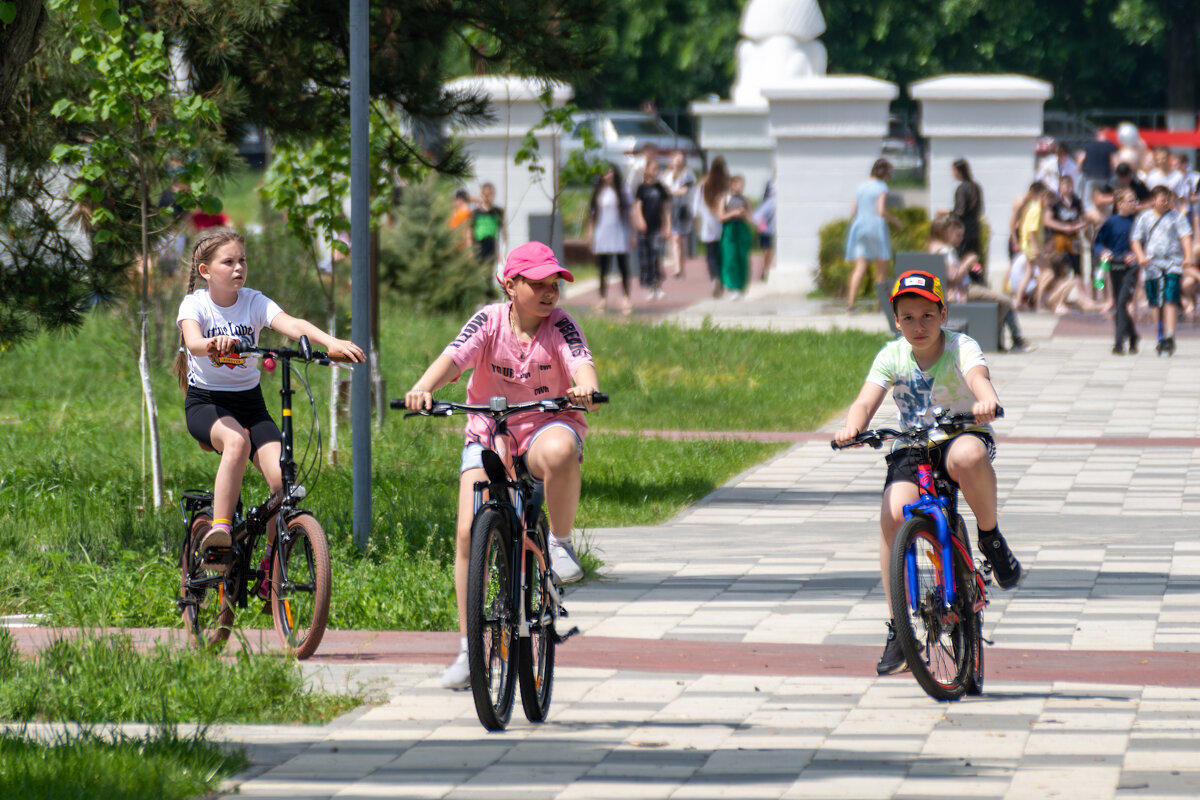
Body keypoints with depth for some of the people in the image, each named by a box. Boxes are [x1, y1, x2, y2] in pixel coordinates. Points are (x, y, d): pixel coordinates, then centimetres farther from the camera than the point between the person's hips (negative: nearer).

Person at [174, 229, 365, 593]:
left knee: (284, 480, -18)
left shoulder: (254, 302, -2)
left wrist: (332, 342, -40)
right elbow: (193, 341, -29)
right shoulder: (194, 304, -7)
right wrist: (214, 343, -54)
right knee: (236, 441, -38)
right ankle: (219, 530, -34)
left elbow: (292, 324, -21)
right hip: (205, 402, -3)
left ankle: (270, 569, -2)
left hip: (249, 402, 3)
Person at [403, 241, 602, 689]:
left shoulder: (559, 325, -8)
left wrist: (585, 388, -50)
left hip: (546, 428, -1)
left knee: (559, 451, -40)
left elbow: (581, 362, -26)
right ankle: (468, 648, 0)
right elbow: (453, 357, -23)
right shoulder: (489, 322, -7)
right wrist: (423, 389, -44)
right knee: (469, 533, -12)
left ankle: (560, 542, -14)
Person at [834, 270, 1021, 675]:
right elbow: (865, 402, -15)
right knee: (893, 515, -24)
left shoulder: (961, 347, -10)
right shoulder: (892, 356, -3)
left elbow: (978, 376, -32)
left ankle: (991, 539, -15)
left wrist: (986, 400, -56)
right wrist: (852, 427, -38)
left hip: (960, 436, -3)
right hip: (911, 447, 3)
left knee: (968, 455, -42)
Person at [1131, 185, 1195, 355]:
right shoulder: (1143, 218, 9)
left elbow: (1185, 236, 1)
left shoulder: (1176, 216, 7)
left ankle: (1170, 336, -18)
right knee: (1156, 304, 3)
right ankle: (1161, 336, 14)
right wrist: (1141, 257, -11)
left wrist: (1188, 256, -15)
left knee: (1170, 301, -14)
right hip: (1152, 264, 2)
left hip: (1173, 263, -2)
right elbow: (1135, 240, 8)